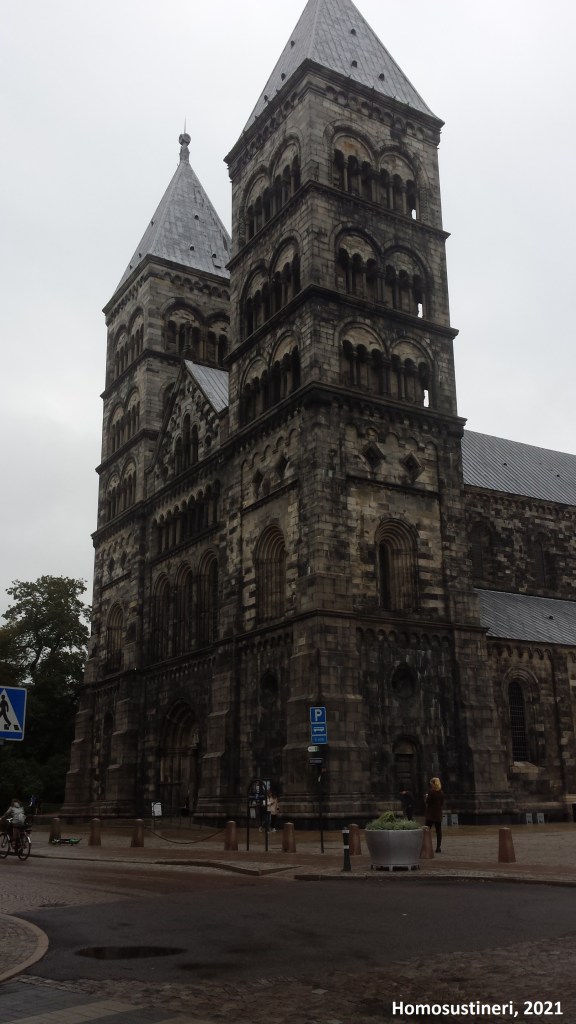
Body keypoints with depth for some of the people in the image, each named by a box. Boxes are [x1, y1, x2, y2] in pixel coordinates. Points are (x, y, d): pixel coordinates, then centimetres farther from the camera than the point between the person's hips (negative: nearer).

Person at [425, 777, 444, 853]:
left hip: (430, 813, -5)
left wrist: (427, 797, 5)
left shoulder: (431, 791, -12)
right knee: (438, 830, 6)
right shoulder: (441, 793, 6)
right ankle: (438, 847, 5)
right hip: (438, 814, 5)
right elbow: (442, 803, 10)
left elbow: (428, 802, -12)